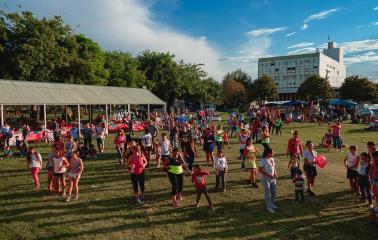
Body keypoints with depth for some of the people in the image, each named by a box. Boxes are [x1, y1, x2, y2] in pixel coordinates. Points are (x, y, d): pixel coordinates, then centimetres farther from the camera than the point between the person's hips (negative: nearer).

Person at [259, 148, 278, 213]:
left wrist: (275, 174, -1)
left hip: (273, 178, 7)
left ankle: (272, 204, 34)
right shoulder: (263, 161, -17)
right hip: (266, 178, -7)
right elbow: (260, 170, -18)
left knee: (273, 192, 14)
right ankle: (269, 207, 10)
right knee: (267, 192, 0)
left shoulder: (272, 159, 5)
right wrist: (269, 175, -22)